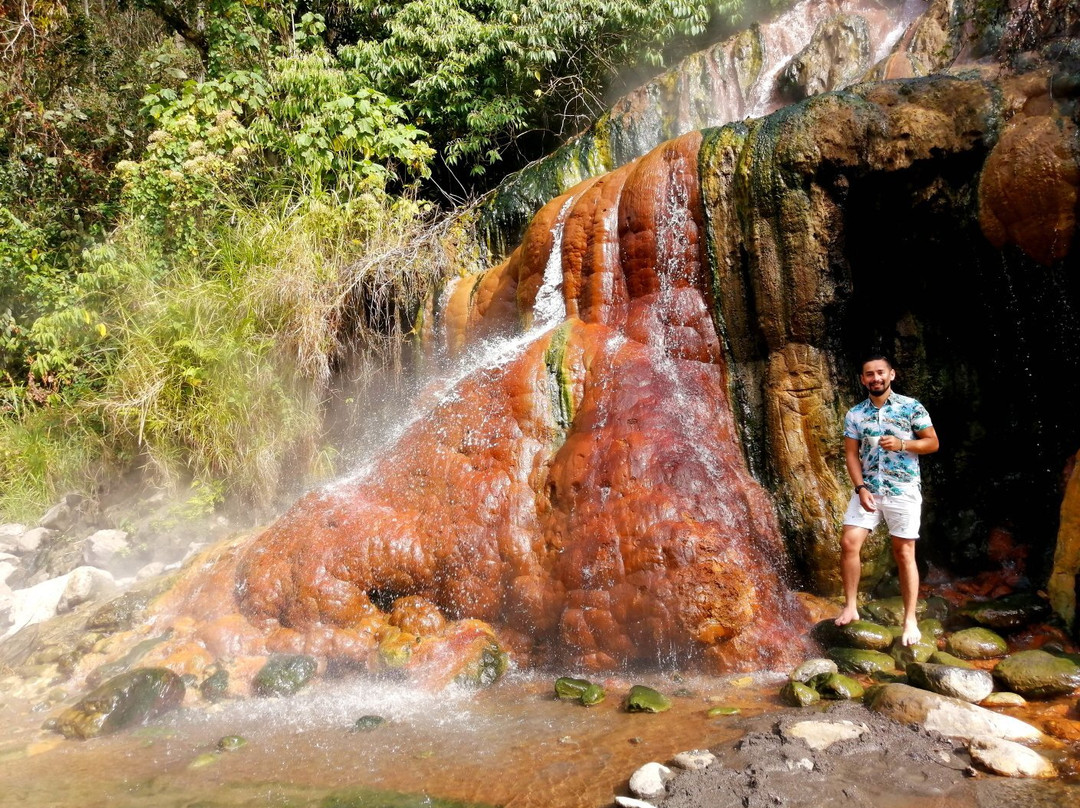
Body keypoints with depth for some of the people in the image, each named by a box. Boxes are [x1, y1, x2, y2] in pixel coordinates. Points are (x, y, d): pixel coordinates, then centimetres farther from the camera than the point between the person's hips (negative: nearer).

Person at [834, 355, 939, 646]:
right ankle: (850, 607, 6)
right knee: (849, 543, -7)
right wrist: (861, 488, -9)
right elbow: (851, 454, 3)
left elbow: (933, 442, 0)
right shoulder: (854, 414, 4)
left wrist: (901, 444, -17)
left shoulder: (912, 407, -3)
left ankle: (910, 620, 12)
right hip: (868, 489, 3)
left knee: (904, 553, 2)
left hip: (903, 491, -3)